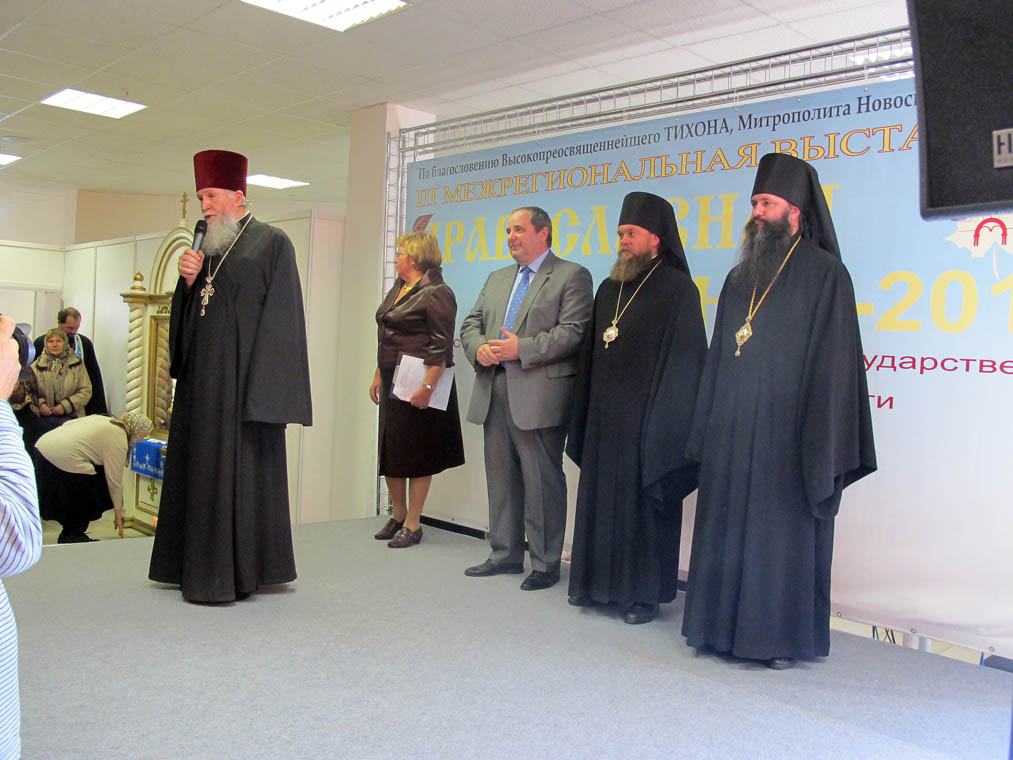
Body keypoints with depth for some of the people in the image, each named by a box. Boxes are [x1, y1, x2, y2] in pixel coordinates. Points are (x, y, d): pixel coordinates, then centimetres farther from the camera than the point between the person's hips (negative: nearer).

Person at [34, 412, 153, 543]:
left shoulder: (103, 419, 17)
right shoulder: (119, 441, -7)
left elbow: (67, 424, 22)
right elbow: (115, 482, -4)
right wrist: (118, 514, 5)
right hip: (62, 458, -9)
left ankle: (69, 536, 27)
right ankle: (73, 538, 11)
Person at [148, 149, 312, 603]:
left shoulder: (271, 243, -3)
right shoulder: (208, 247, 17)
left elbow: (280, 319, -10)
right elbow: (188, 315, 18)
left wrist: (262, 389, -17)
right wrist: (188, 282, -3)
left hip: (241, 376, -7)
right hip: (202, 376, 7)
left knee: (240, 468, -3)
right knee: (200, 467, 9)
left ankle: (235, 572, 6)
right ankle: (201, 566, 19)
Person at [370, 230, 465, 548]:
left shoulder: (436, 293, -13)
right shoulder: (397, 290, 15)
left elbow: (441, 347, -18)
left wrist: (428, 387, -23)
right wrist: (378, 376, 18)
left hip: (417, 386, -9)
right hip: (392, 384, 9)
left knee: (416, 452, 0)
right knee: (389, 450, 14)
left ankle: (413, 524, 11)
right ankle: (398, 515, 29)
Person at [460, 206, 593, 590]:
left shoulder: (571, 276, -2)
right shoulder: (497, 279, 21)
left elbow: (574, 331, -13)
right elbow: (471, 323, 18)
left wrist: (522, 348, -19)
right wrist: (478, 348, -4)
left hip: (539, 395, -7)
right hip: (495, 392, 7)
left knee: (542, 481, -2)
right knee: (501, 477, 13)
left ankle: (545, 562, 10)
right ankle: (506, 554, 26)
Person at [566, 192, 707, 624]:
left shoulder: (677, 289, -6)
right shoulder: (609, 289, 14)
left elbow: (683, 361, -11)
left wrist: (663, 423, -16)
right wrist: (584, 418, 12)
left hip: (645, 418, -6)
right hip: (605, 417, 7)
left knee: (644, 503, 1)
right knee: (600, 498, 11)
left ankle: (645, 592, 14)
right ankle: (599, 582, 24)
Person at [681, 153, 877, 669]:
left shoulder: (825, 274, -4)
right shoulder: (739, 279, 15)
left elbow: (832, 363, -10)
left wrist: (821, 446, -15)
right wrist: (705, 429, 11)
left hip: (786, 437, -6)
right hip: (733, 435, 6)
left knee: (786, 537, 2)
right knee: (727, 534, 10)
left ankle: (786, 635, 16)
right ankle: (724, 626, 22)